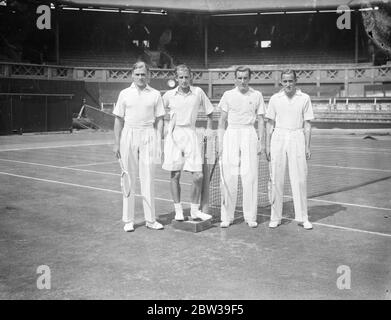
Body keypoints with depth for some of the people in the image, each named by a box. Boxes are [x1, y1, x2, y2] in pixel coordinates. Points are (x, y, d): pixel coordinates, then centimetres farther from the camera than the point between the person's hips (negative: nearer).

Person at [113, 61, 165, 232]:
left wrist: (159, 142, -1)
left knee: (148, 180, 0)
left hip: (148, 136, 0)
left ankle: (150, 219, 10)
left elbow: (159, 120, 7)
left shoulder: (155, 94, 6)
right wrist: (117, 143, 2)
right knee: (129, 180, 4)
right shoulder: (125, 94, 6)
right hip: (129, 136, 0)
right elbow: (119, 120, 7)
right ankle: (128, 220, 13)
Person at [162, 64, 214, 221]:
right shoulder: (169, 95, 2)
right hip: (174, 135, 0)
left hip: (191, 134, 1)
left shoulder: (198, 92, 3)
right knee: (175, 174, 2)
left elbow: (209, 112, 15)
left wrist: (209, 129, 8)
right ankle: (178, 210, 15)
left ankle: (194, 210, 14)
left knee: (198, 176, -3)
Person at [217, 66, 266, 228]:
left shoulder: (257, 95, 6)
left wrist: (260, 141, 0)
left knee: (250, 177, -2)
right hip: (231, 134, 0)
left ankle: (250, 216, 7)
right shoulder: (228, 95, 6)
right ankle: (227, 217, 6)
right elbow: (222, 120, 8)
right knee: (228, 177, -3)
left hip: (249, 134, 0)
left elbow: (261, 120, 9)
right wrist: (220, 143, 1)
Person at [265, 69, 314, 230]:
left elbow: (307, 124, 5)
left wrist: (307, 146, 0)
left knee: (299, 179, -3)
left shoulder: (304, 98, 3)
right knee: (276, 179, 1)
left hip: (297, 138, -1)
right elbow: (270, 123, 8)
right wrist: (267, 146, 4)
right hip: (278, 138, 1)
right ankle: (275, 217, 10)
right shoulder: (275, 99, 6)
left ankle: (302, 217, 7)